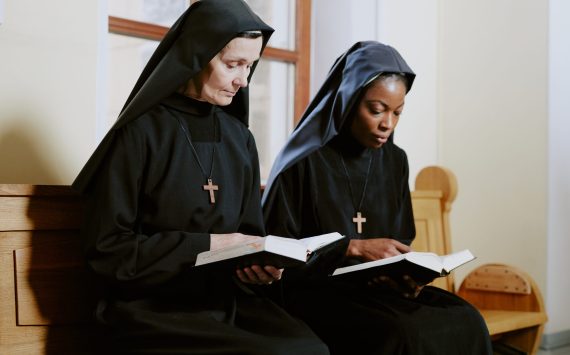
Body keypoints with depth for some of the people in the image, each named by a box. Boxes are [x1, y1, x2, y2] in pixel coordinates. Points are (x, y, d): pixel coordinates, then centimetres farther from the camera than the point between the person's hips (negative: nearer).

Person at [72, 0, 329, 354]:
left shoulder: (240, 139, 11)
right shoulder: (140, 132, -7)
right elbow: (107, 246, -9)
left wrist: (263, 262, -7)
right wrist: (208, 244, -13)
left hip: (229, 300, 5)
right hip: (154, 309, -5)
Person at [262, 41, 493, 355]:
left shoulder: (394, 161, 9)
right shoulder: (302, 161, -9)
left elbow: (400, 242, 15)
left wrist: (408, 272, -8)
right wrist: (354, 247, -17)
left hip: (381, 287, 6)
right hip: (315, 291, -5)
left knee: (465, 322, -21)